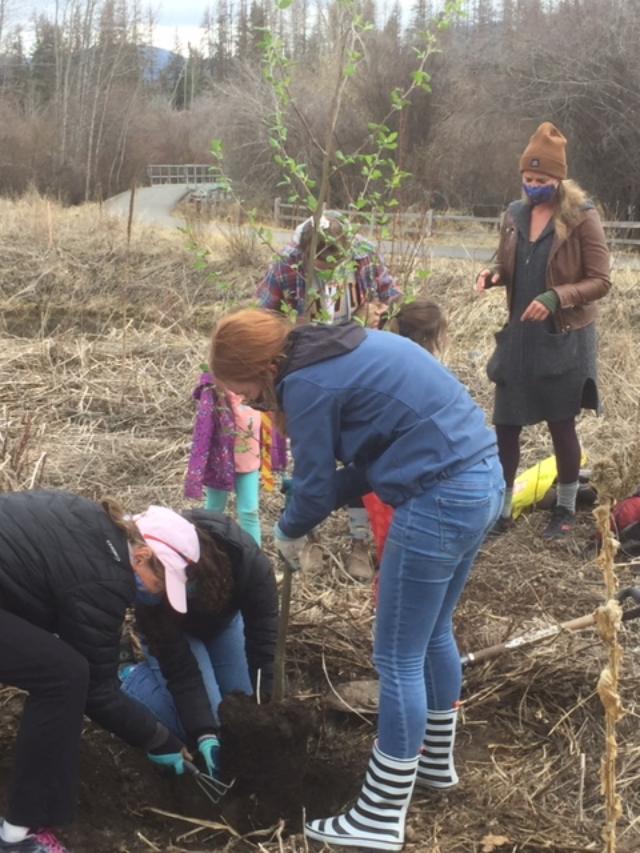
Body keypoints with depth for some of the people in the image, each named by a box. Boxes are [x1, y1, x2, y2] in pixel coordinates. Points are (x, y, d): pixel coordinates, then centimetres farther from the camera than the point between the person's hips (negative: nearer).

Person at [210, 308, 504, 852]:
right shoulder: (343, 350, 16)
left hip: (440, 500, -10)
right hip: (483, 477, 10)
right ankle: (435, 760, 43)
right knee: (434, 636, 25)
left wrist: (288, 532, 17)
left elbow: (314, 485, -4)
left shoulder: (307, 383, -12)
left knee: (398, 660, 1)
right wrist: (309, 517, 15)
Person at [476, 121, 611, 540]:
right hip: (518, 336, 5)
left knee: (562, 425, 7)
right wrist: (493, 275, -6)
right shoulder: (516, 214, 5)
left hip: (564, 339, -5)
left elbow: (600, 281, -11)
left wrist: (556, 297, -27)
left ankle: (566, 510, 24)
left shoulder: (582, 216, -11)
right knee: (506, 425, 6)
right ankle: (501, 510, 19)